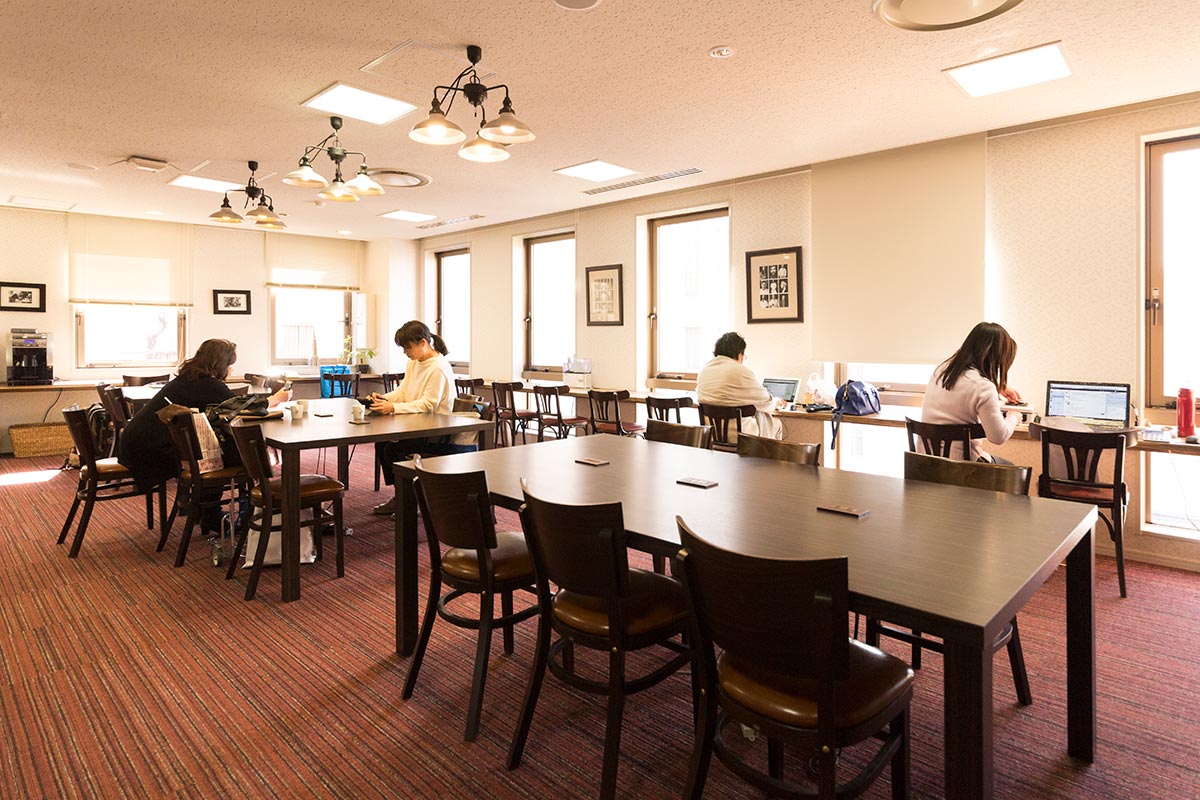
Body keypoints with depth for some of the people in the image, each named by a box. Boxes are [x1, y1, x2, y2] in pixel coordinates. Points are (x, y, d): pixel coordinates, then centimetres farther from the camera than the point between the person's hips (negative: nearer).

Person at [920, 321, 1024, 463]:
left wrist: (1000, 389, 24)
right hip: (957, 462, -7)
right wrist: (1013, 416, 2)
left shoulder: (942, 368, 2)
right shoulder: (983, 387, -21)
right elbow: (999, 436, -16)